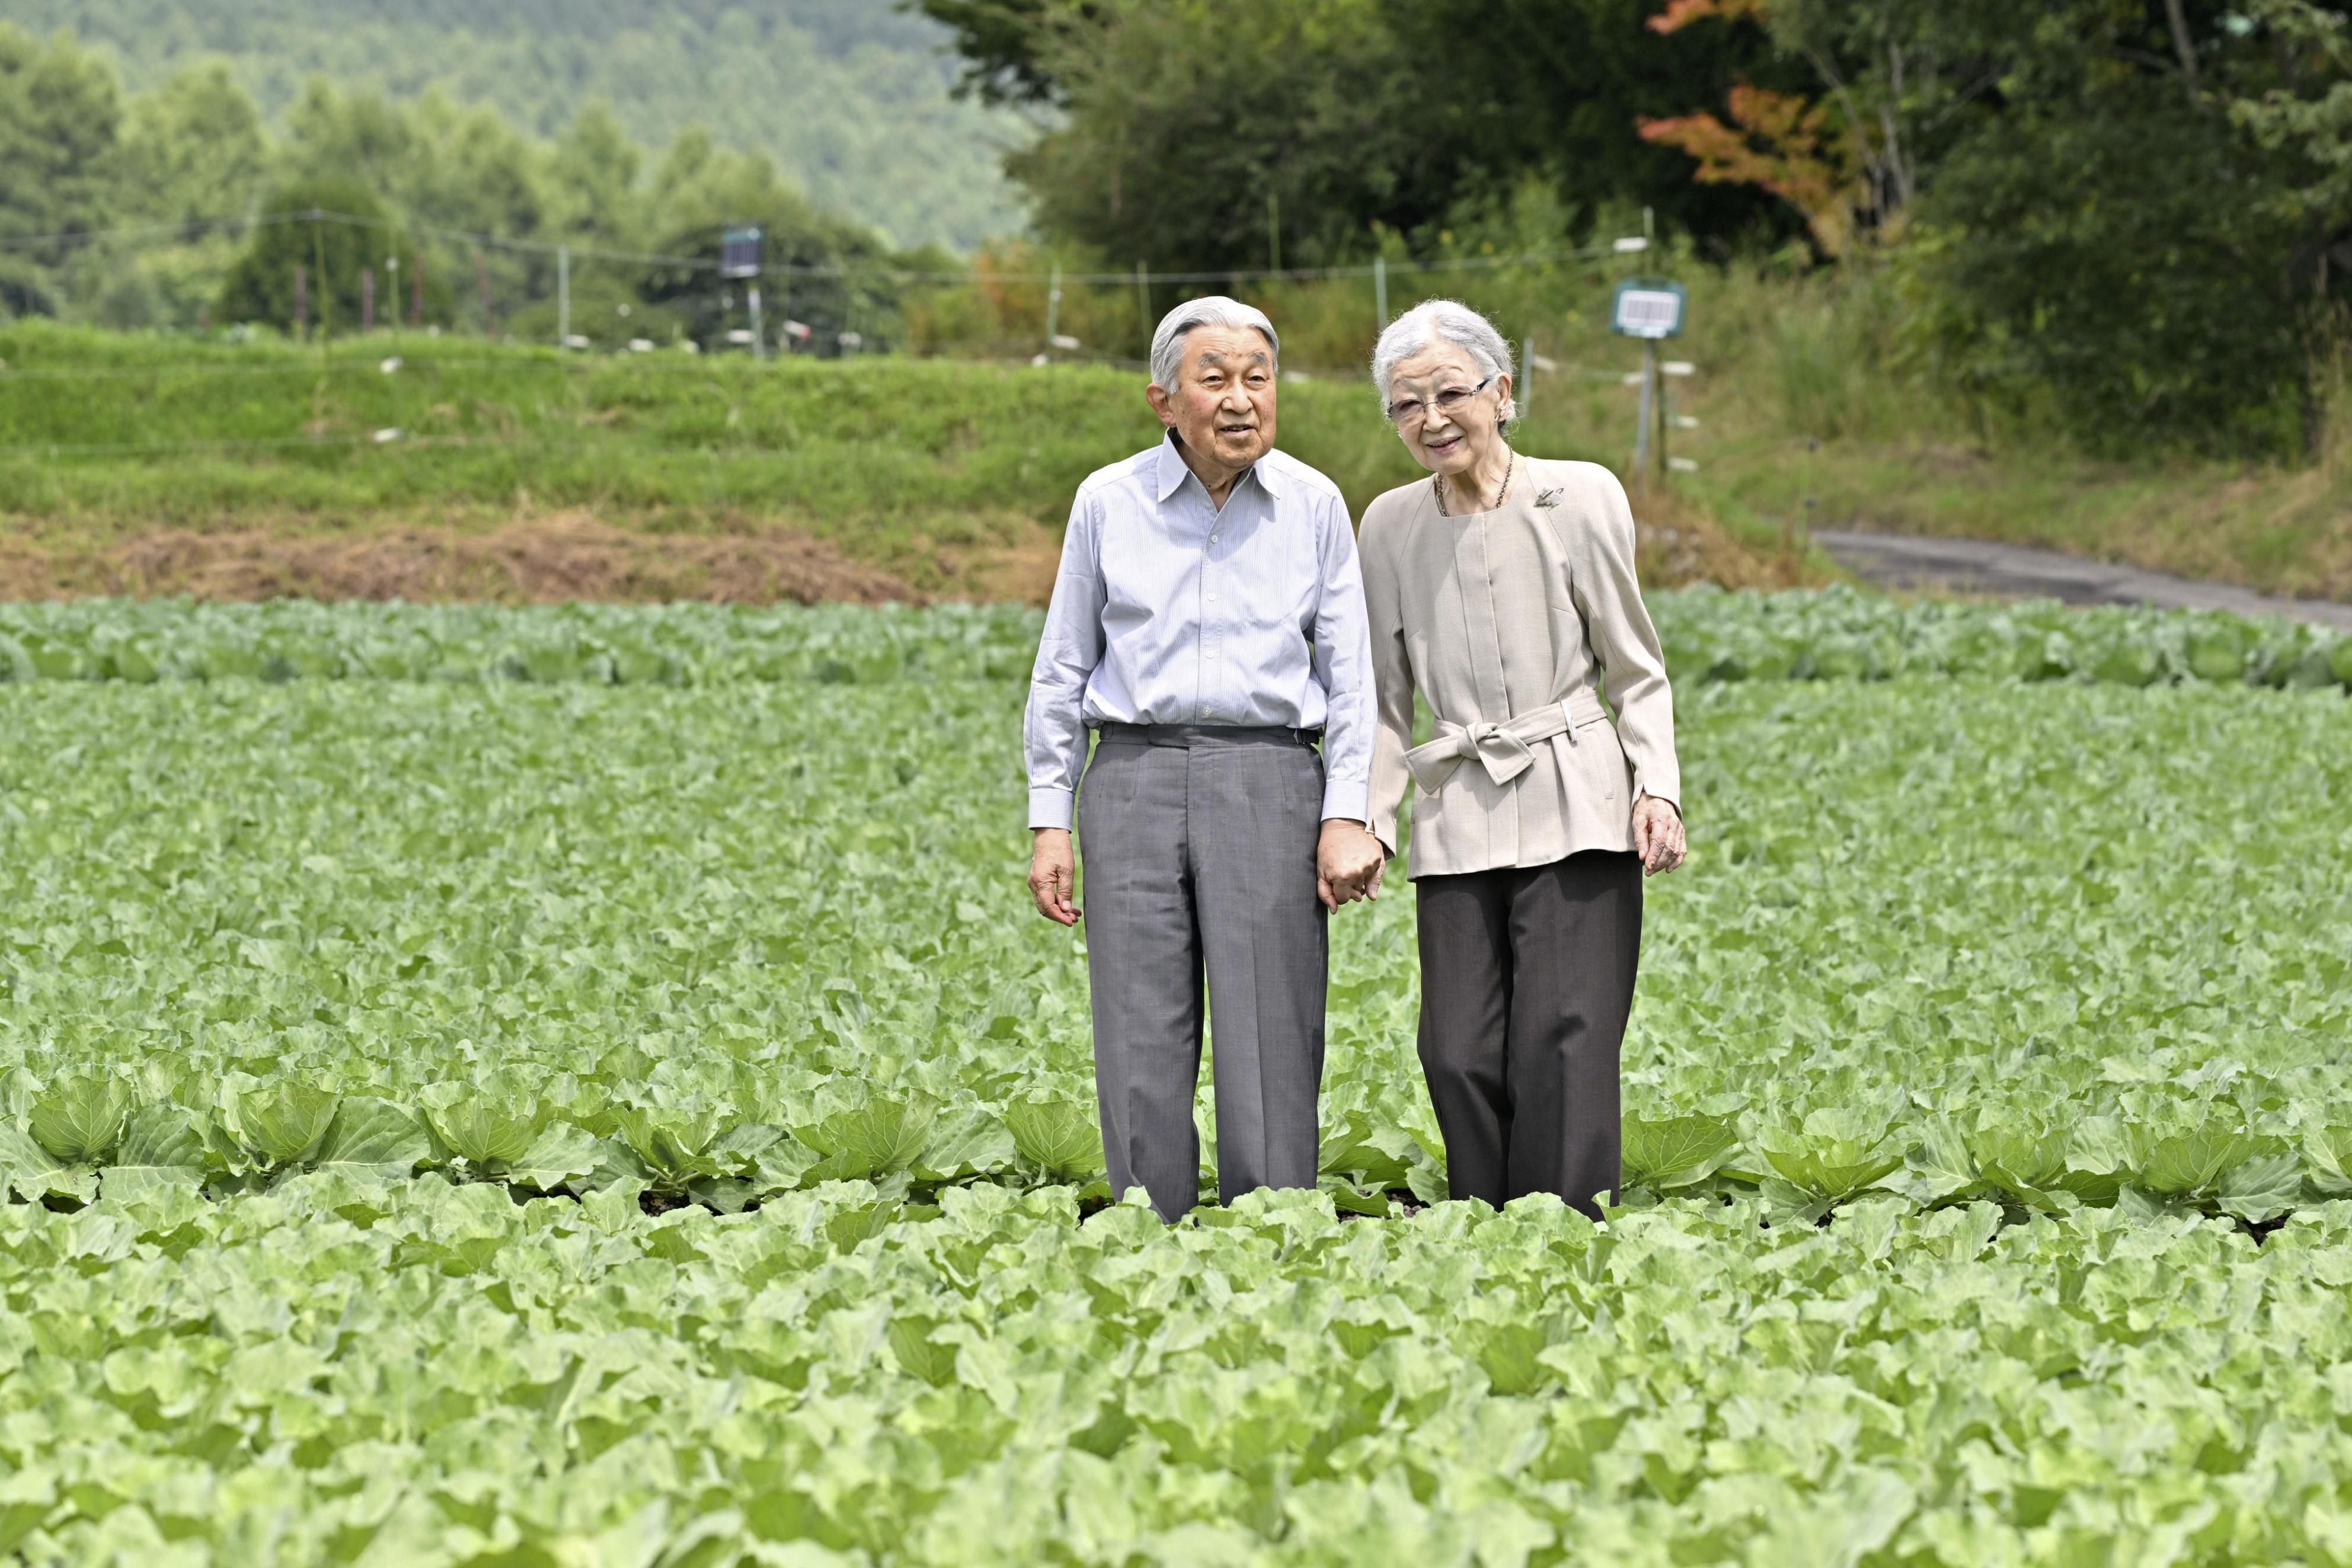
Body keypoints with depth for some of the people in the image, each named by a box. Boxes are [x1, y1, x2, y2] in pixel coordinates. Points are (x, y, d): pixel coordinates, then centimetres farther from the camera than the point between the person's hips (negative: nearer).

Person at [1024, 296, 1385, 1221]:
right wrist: (1049, 823, 6)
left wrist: (1347, 816, -1)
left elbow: (1350, 674, 8)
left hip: (1269, 780, -1)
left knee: (1271, 1050, -5)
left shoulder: (1313, 505, 6)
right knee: (1141, 1051, -2)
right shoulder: (1108, 502, 6)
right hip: (1138, 775, 1)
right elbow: (1062, 672, 12)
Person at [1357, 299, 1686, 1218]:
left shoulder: (1581, 497, 0)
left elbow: (1637, 670, 6)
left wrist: (1657, 787, -7)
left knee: (1564, 1048, -10)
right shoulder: (1391, 525, 9)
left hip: (1574, 809, -3)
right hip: (1457, 822, 3)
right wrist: (1370, 821, 7)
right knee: (1459, 1056, -3)